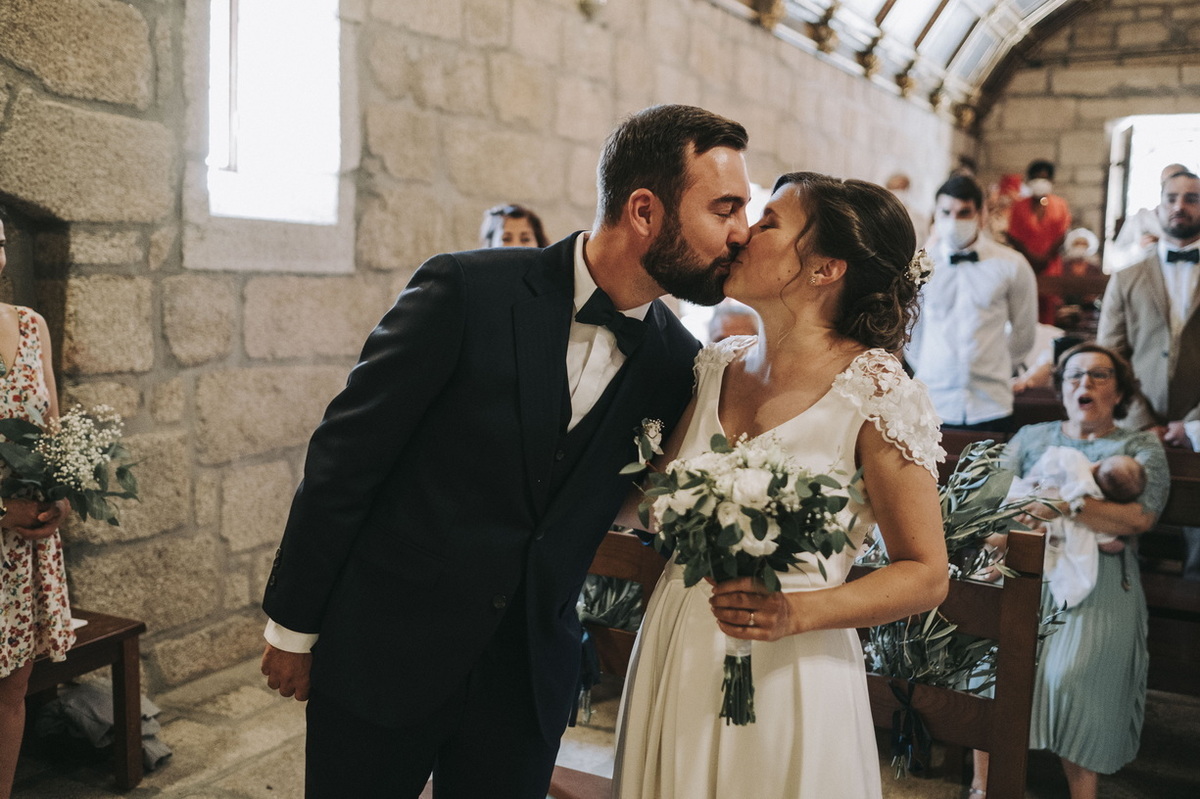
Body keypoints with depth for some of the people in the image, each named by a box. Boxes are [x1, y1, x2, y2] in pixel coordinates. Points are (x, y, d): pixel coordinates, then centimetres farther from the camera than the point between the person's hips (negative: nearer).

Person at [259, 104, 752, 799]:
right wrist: (293, 625, -4)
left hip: (530, 678, 3)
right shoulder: (467, 292, -17)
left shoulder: (674, 359, -5)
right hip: (384, 653, -3)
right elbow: (345, 456, -10)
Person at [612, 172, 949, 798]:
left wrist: (797, 613, -23)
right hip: (673, 660, 6)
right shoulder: (718, 366, 2)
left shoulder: (875, 391, -14)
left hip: (785, 675, -5)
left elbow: (926, 575, -11)